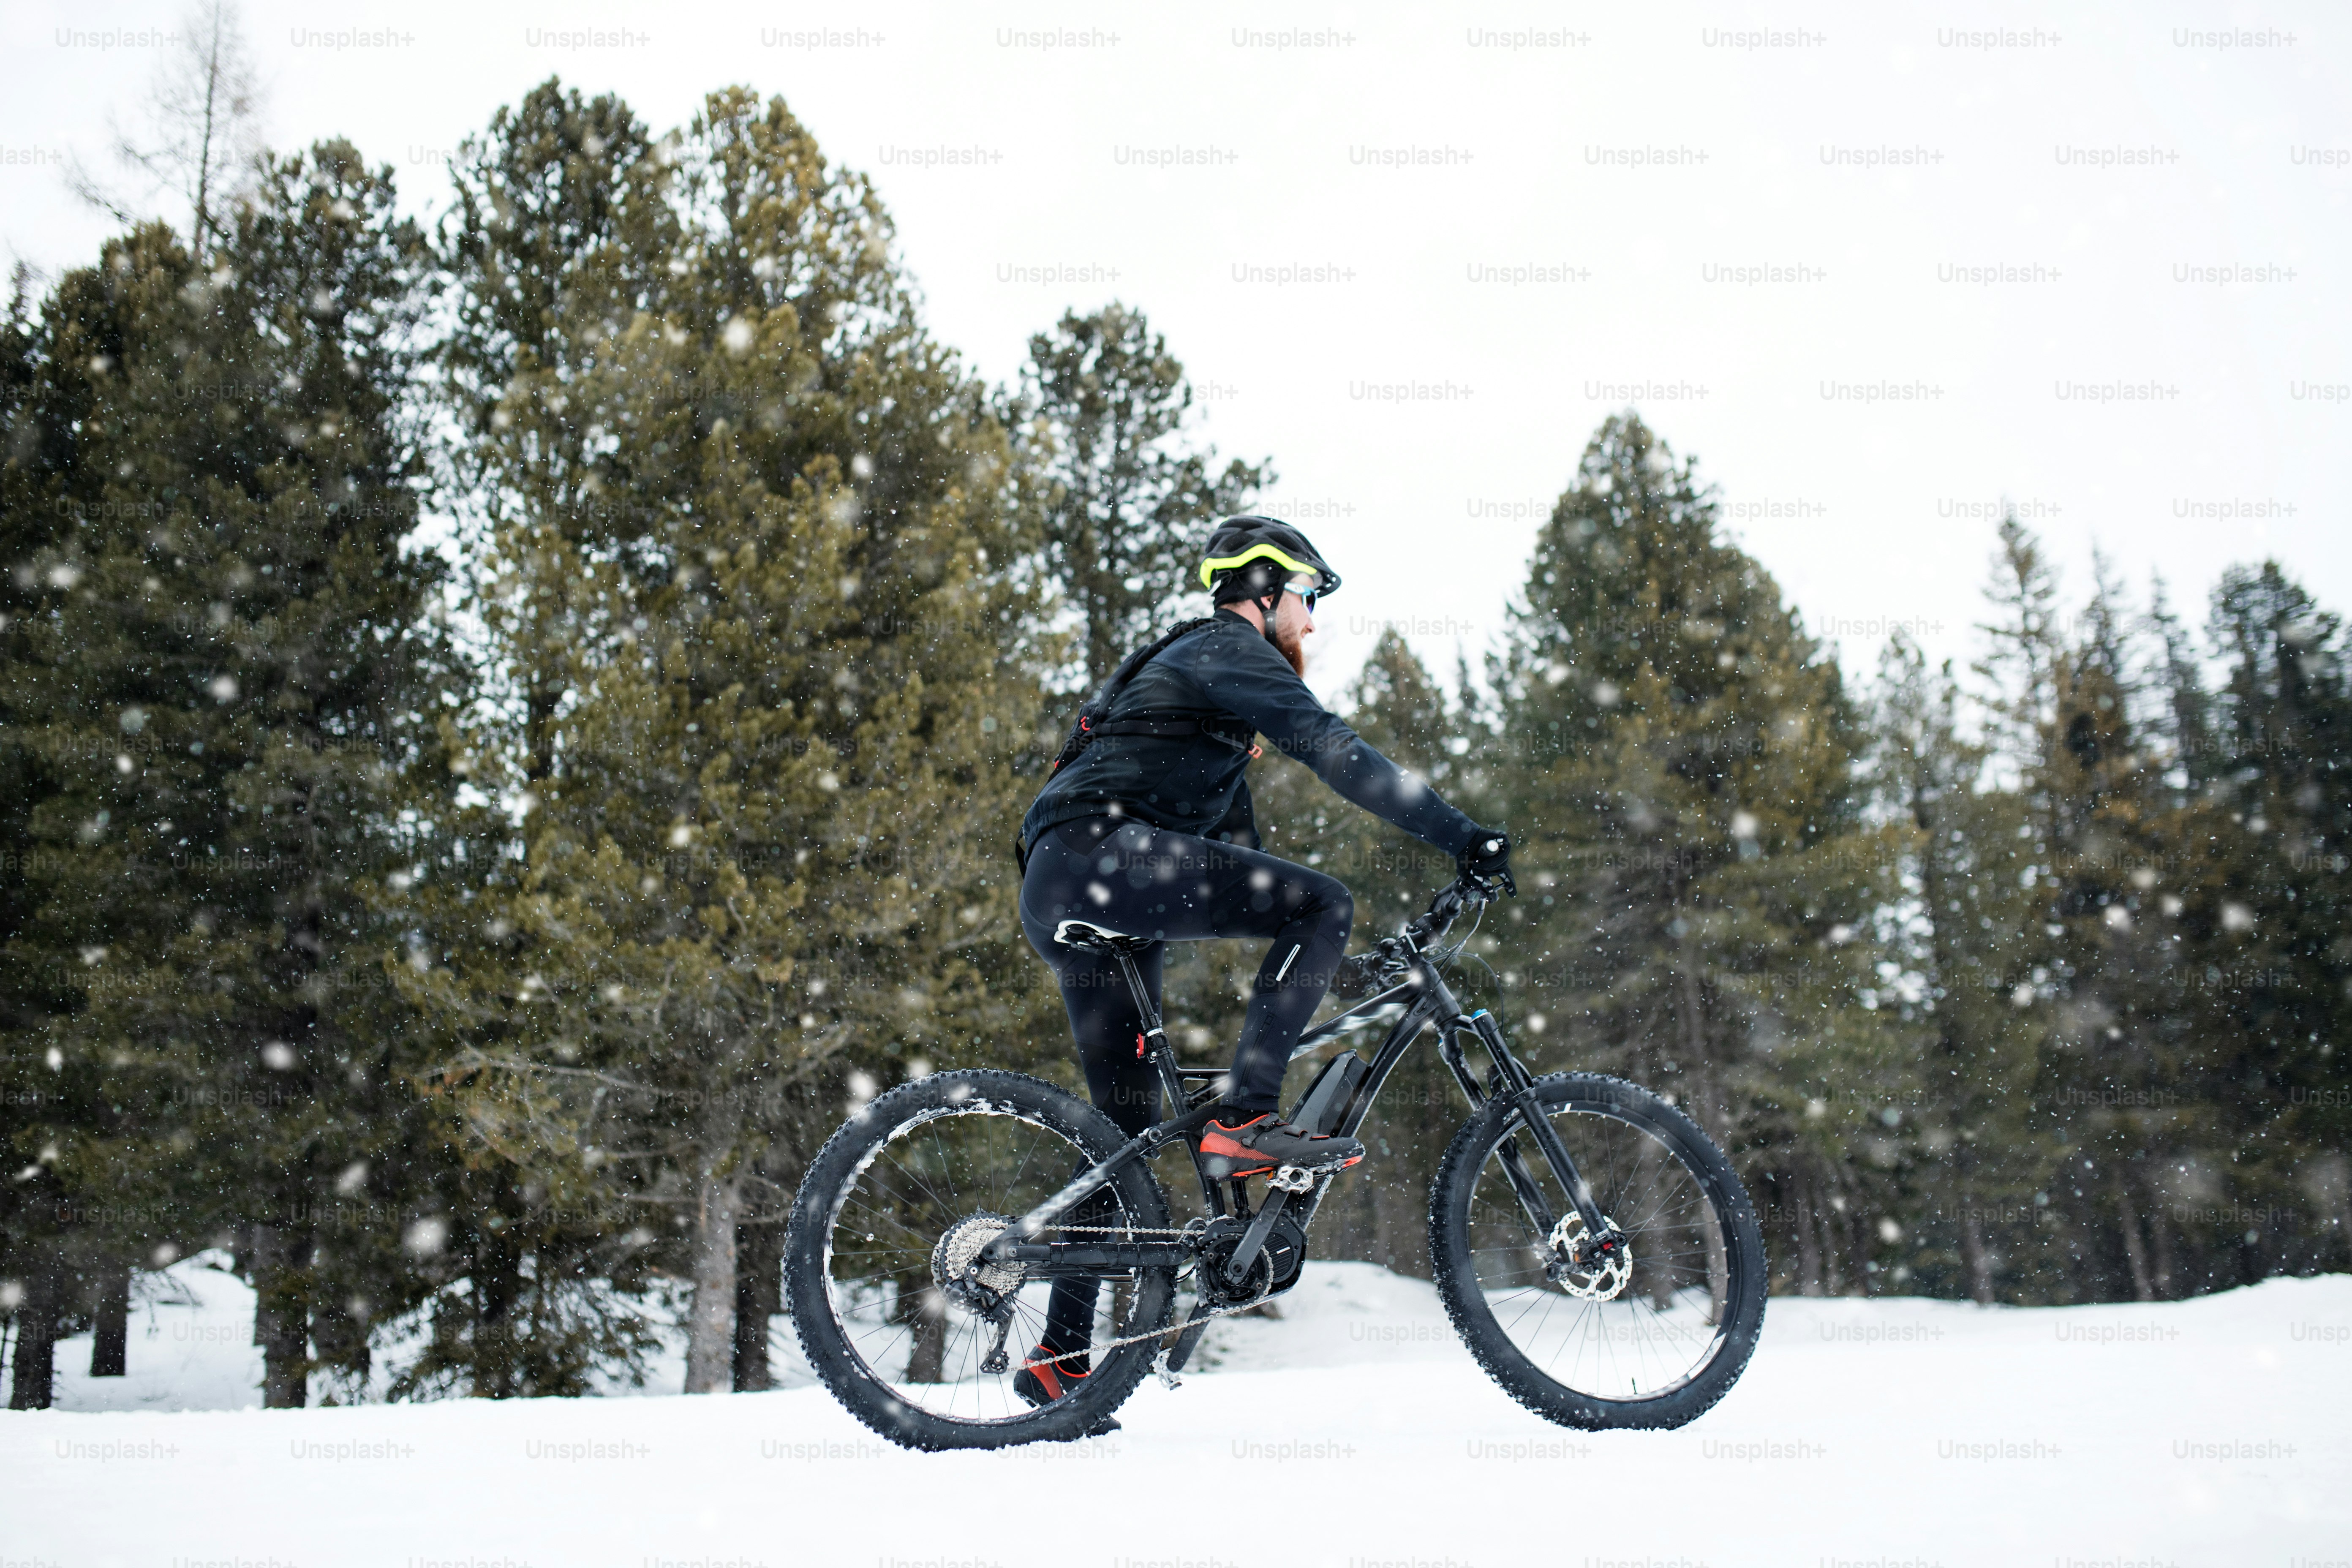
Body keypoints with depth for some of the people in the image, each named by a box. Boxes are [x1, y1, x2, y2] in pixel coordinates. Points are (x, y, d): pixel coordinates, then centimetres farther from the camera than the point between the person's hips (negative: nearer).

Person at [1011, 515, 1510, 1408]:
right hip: (1097, 854, -10)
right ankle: (1244, 1120, -19)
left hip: (1060, 900, 10)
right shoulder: (1225, 649, 1)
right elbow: (1334, 752, -11)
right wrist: (1464, 838, -12)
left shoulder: (1196, 677, 32)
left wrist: (1308, 953, 30)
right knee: (1326, 903, -15)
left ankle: (1059, 1359, 15)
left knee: (1128, 1126, 11)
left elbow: (1238, 844, 33)